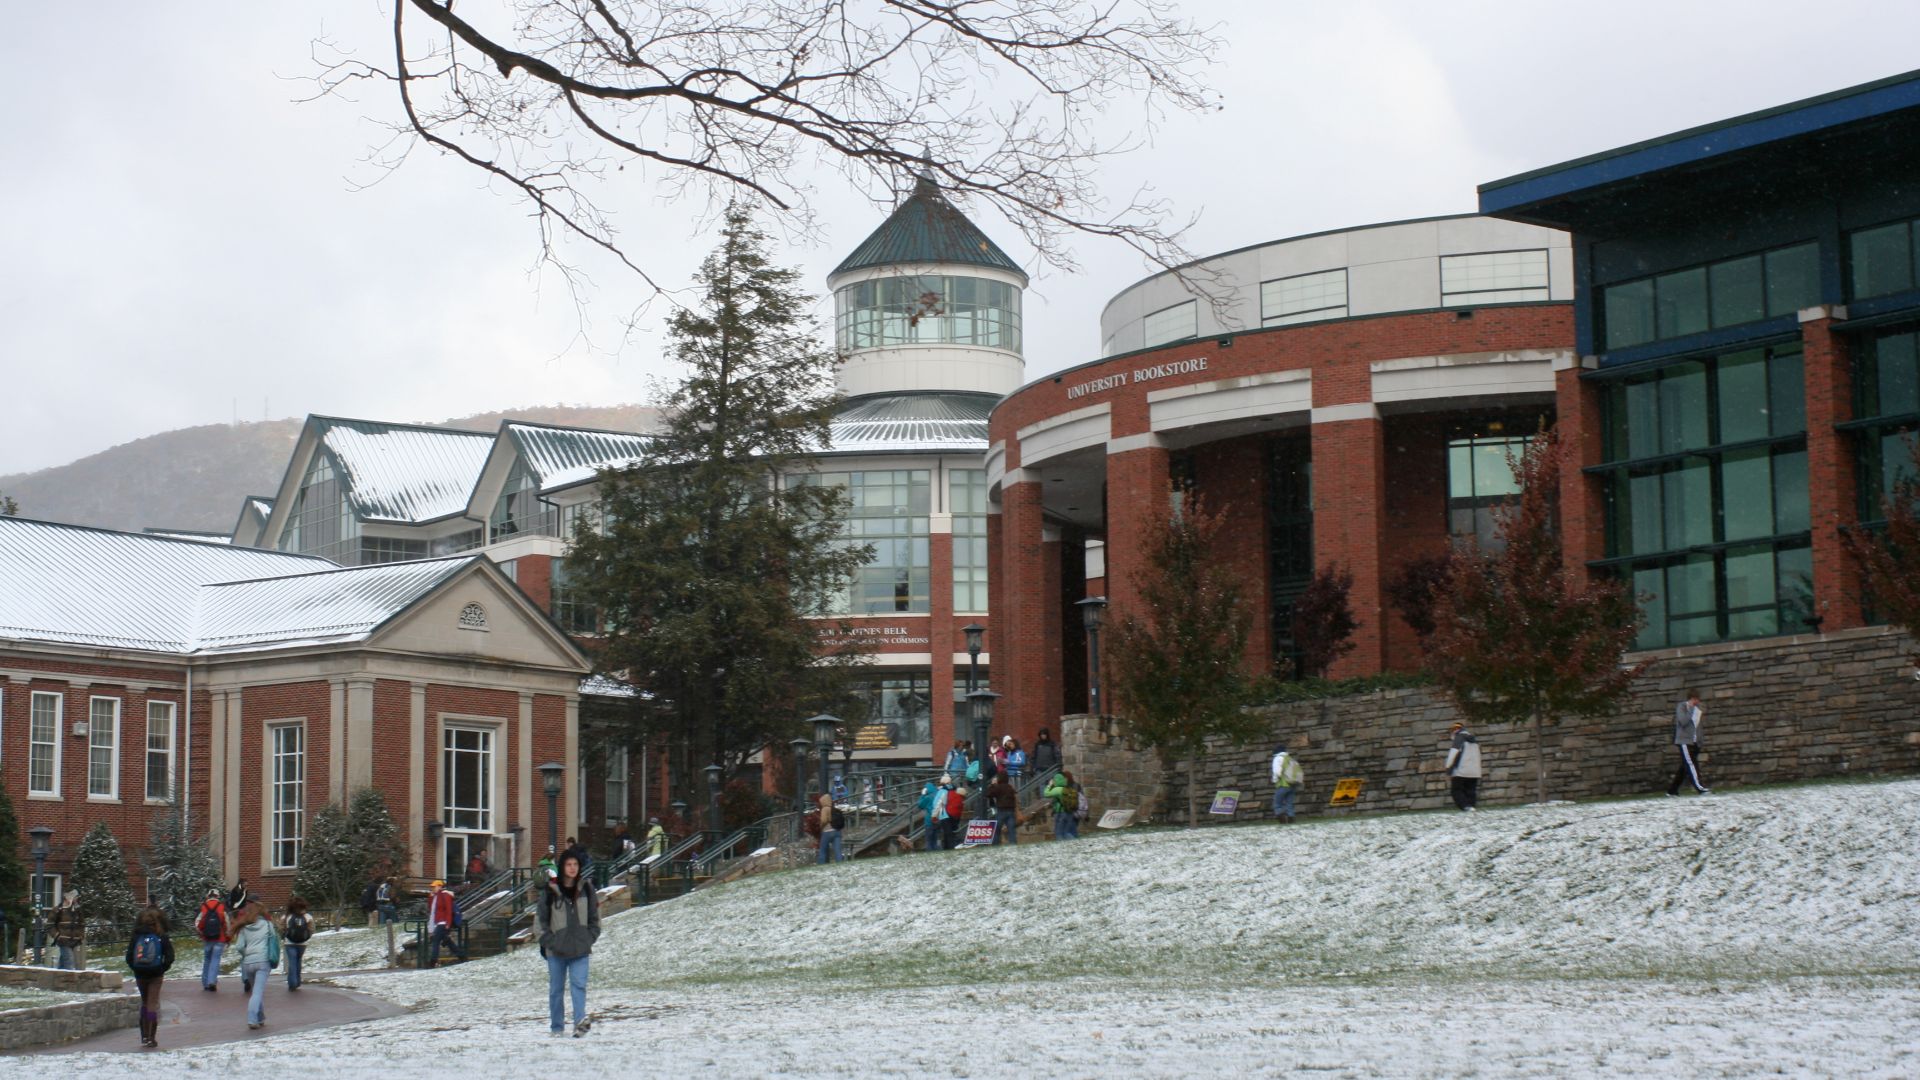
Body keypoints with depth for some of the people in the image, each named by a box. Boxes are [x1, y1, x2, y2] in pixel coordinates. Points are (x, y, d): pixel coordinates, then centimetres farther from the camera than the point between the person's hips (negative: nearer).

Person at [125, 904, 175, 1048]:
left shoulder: (136, 937, -1)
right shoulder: (162, 938, -6)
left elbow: (129, 957, -3)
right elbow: (169, 957, -11)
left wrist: (136, 970, 7)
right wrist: (162, 970, 2)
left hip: (140, 975, 2)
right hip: (156, 975, -2)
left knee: (144, 1003, 18)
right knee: (153, 1003, 1)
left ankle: (144, 1036, 18)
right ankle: (151, 1037, -5)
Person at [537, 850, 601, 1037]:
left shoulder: (586, 889, 5)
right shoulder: (551, 891, -3)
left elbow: (594, 917, 12)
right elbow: (540, 918, 2)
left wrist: (590, 938, 0)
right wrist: (549, 941, -7)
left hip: (580, 949, 0)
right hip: (556, 950, 0)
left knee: (579, 984, -14)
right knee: (556, 989, 6)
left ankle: (581, 1021, -24)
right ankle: (556, 1027, 14)